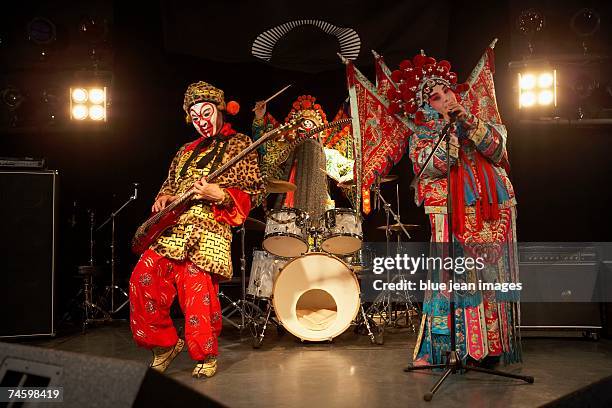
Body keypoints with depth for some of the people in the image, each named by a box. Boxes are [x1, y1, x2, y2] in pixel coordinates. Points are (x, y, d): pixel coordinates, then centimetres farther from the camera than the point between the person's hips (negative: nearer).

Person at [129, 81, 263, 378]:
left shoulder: (239, 144, 5)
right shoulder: (187, 150, 23)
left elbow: (250, 192, -2)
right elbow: (169, 184, 30)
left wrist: (219, 194, -19)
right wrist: (163, 198, 7)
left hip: (208, 231, -6)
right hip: (170, 228, 6)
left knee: (196, 293, -10)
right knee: (143, 279, -6)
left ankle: (207, 356, 13)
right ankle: (164, 344, 13)